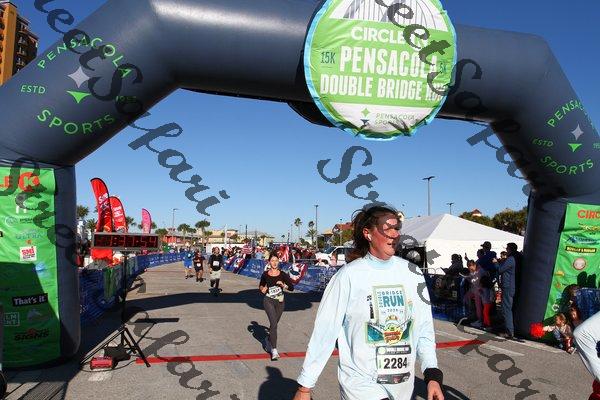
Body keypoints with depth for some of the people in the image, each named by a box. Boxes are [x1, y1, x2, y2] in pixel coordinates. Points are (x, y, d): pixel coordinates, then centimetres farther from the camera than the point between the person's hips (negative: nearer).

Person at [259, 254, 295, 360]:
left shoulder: (283, 275, -2)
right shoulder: (265, 274, -1)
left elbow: (291, 287, -2)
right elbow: (261, 285, 16)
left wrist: (283, 285, -19)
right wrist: (262, 289, -6)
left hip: (280, 302, 2)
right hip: (268, 301, -2)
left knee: (274, 324, 16)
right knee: (273, 324, -17)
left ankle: (269, 342, 43)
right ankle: (274, 350, -15)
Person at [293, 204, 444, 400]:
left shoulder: (411, 273, -1)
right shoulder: (349, 275, -12)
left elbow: (424, 328, 4)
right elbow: (324, 332, -10)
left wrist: (432, 374, -7)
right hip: (361, 382, -4)